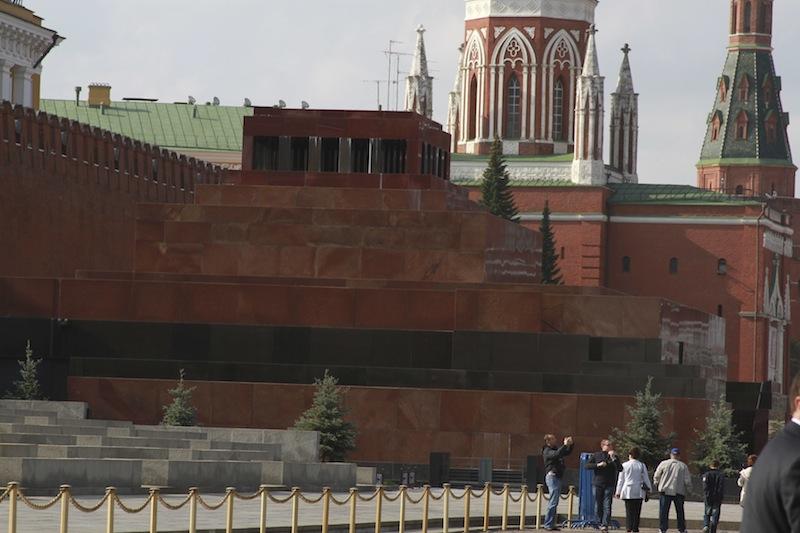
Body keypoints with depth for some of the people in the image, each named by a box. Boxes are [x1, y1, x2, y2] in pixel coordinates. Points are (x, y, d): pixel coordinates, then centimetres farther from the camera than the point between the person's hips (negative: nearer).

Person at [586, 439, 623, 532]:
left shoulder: (614, 456, 7)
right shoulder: (596, 455, 7)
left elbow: (620, 469, -3)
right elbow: (587, 466, 1)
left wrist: (614, 458, -13)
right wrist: (598, 465, -13)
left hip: (609, 485, -1)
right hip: (598, 484, 1)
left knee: (607, 506, -10)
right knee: (598, 506, 5)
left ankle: (605, 525, -15)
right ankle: (600, 523, 18)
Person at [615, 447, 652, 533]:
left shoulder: (624, 465, -1)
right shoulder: (641, 465, 1)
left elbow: (621, 480, 4)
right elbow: (646, 478, 6)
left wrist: (618, 491, 10)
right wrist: (649, 489, 15)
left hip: (627, 491, -1)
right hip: (639, 492, 1)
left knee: (629, 511, -1)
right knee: (637, 511, 6)